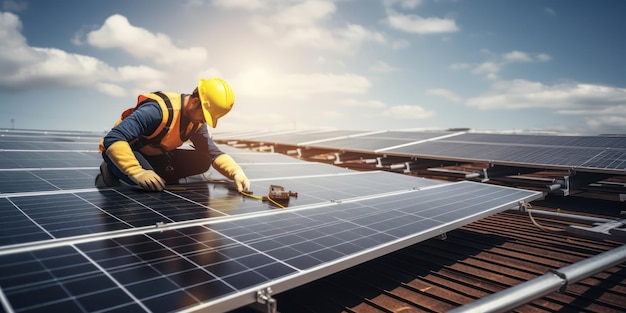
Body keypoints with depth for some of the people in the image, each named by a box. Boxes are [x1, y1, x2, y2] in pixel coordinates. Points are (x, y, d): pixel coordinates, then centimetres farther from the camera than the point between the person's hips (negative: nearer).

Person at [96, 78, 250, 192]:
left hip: (155, 156, 6)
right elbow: (113, 138, -38)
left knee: (203, 161, -12)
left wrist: (236, 172, -26)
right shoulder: (159, 109, -35)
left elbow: (213, 153, -7)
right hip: (123, 151, -6)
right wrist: (138, 172, -48)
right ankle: (111, 172, -8)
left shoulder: (196, 123, -10)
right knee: (145, 180, -39)